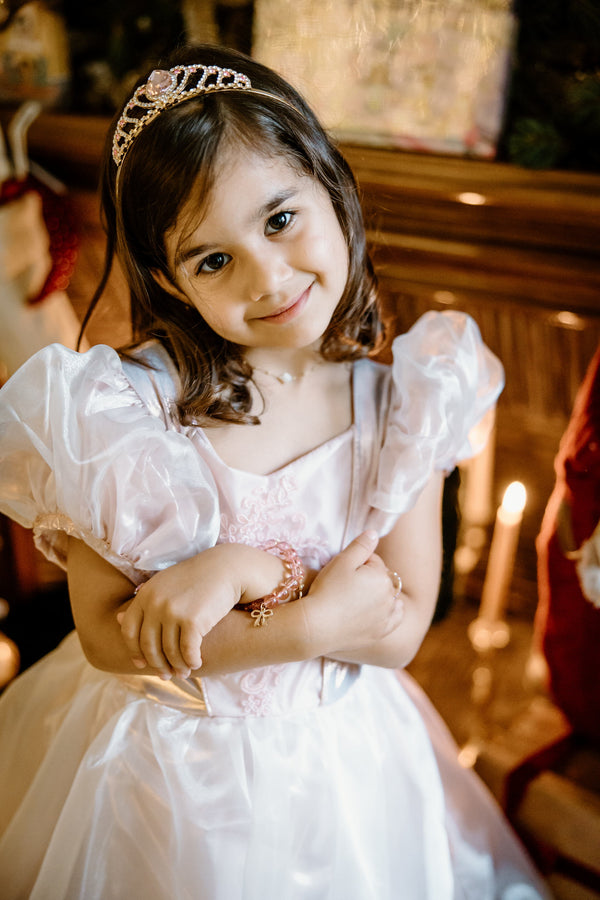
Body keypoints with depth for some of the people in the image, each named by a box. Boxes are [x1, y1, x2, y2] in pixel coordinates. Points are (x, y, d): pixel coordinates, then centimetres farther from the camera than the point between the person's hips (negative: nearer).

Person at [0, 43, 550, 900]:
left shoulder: (401, 408, -13)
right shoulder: (126, 403, -20)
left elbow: (400, 630, -13)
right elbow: (109, 637, -17)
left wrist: (244, 570, -27)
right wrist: (318, 620, -23)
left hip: (335, 761, 2)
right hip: (155, 764, -1)